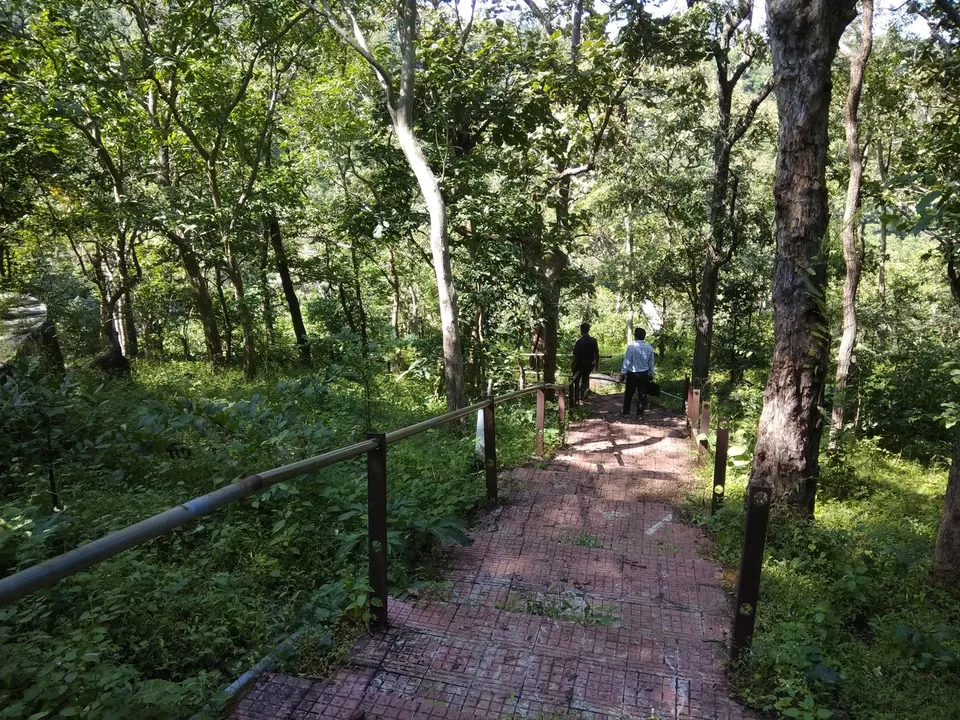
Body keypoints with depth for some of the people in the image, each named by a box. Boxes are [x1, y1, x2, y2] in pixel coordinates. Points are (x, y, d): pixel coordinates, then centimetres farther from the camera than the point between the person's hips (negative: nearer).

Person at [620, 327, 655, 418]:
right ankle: (640, 414, 13)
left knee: (629, 393, 11)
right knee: (642, 394, 10)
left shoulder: (631, 347, -16)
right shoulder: (649, 348, -2)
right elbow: (651, 363, 8)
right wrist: (651, 374, 19)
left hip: (632, 374, -3)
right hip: (644, 374, 3)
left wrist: (623, 372, 0)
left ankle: (626, 412, 19)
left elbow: (627, 361, -11)